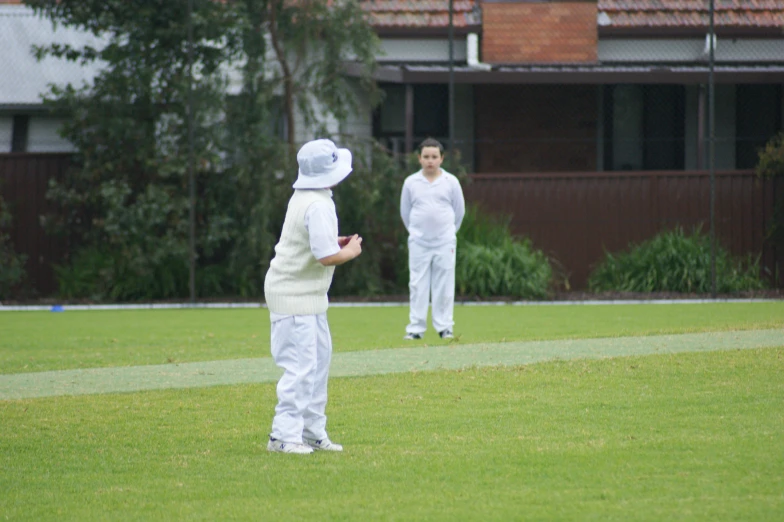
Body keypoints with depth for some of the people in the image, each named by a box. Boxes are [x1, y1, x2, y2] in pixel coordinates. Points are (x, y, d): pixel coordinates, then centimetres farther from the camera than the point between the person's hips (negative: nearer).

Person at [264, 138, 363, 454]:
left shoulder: (303, 198, 9)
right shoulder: (318, 206, -21)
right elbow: (327, 256, -25)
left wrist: (337, 242, 10)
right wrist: (351, 251, -7)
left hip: (308, 296, 10)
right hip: (296, 297, -10)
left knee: (320, 357, 16)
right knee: (301, 367, -9)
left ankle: (312, 432, 22)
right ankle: (284, 436, -7)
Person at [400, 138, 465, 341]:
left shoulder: (451, 182, 0)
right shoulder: (411, 183, 1)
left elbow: (459, 210, 11)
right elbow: (405, 211, 12)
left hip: (444, 242, 0)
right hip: (418, 243, 0)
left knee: (444, 286, 1)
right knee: (418, 286, -1)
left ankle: (445, 327, 7)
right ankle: (416, 328, 2)